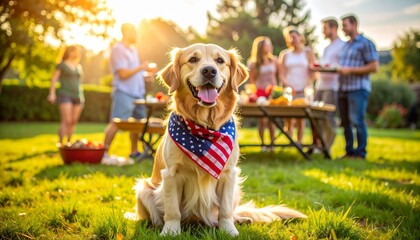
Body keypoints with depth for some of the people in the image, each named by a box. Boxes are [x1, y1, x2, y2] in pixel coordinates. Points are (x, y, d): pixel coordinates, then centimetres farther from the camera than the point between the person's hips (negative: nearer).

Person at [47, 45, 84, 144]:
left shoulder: (79, 67, 18)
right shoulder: (61, 65, 2)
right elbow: (54, 79, -1)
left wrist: (82, 97, 21)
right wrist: (52, 93, -11)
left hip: (77, 96, 6)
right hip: (65, 95, -6)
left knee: (74, 121, 2)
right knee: (67, 121, -17)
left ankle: (68, 143, 11)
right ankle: (60, 144, -16)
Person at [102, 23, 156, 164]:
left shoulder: (133, 50, 17)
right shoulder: (118, 49, -11)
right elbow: (123, 74, -17)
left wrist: (146, 71, 9)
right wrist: (141, 67, -10)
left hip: (137, 93, 9)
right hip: (124, 93, -9)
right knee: (115, 123, -10)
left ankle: (134, 153, 23)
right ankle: (104, 153, -5)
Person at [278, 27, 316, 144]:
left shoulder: (308, 52, 9)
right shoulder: (284, 54, 11)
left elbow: (313, 72, 3)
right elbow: (281, 74, 5)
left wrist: (309, 85, -13)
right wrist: (288, 86, -12)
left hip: (303, 91, 0)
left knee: (301, 119, -1)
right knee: (290, 119, -6)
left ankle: (299, 143, 4)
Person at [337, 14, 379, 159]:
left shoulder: (365, 43, -4)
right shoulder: (346, 45, 20)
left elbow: (374, 67, -11)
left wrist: (350, 70, -15)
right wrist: (339, 69, 5)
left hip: (358, 88, -8)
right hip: (343, 88, 8)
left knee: (357, 121, -10)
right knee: (345, 122, 7)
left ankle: (360, 153, -2)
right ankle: (349, 151, 14)